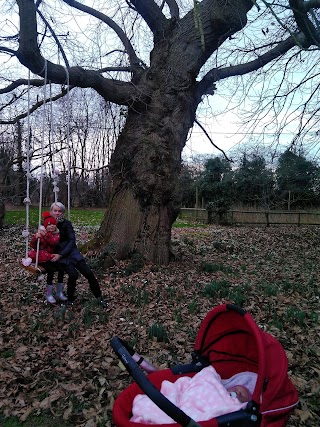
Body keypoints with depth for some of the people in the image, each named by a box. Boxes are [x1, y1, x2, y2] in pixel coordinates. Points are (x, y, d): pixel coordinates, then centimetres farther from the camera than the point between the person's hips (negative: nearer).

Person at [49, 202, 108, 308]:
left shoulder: (66, 223, -3)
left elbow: (72, 241, -9)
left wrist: (60, 255, -17)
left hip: (71, 251, 1)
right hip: (57, 254, -1)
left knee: (88, 273, -9)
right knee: (73, 274, -23)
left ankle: (99, 297, 7)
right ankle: (70, 298, 2)